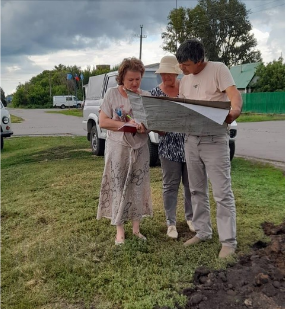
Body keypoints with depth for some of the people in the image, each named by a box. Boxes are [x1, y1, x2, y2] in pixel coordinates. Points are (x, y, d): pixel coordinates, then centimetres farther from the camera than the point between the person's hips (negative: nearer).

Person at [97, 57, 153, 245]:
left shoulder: (146, 96, 3)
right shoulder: (112, 94, -4)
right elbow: (103, 122, -9)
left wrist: (144, 126, -18)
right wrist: (126, 125, -19)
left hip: (140, 148, 3)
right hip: (118, 148, -3)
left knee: (138, 187, 8)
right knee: (118, 188, 2)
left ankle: (136, 228, 21)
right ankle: (120, 230, 13)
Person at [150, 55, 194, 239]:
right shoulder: (155, 93, 0)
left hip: (190, 143, 1)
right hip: (169, 146, -1)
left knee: (191, 183, 12)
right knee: (170, 185, 5)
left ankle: (190, 217, 31)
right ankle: (171, 223, 18)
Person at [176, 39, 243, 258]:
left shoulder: (218, 69, -6)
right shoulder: (185, 80, 14)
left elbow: (234, 95, -19)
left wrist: (234, 111, -42)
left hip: (215, 140, -7)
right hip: (191, 140, 7)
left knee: (222, 192, -4)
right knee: (197, 190, 14)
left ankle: (228, 241, 7)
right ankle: (203, 232, 28)